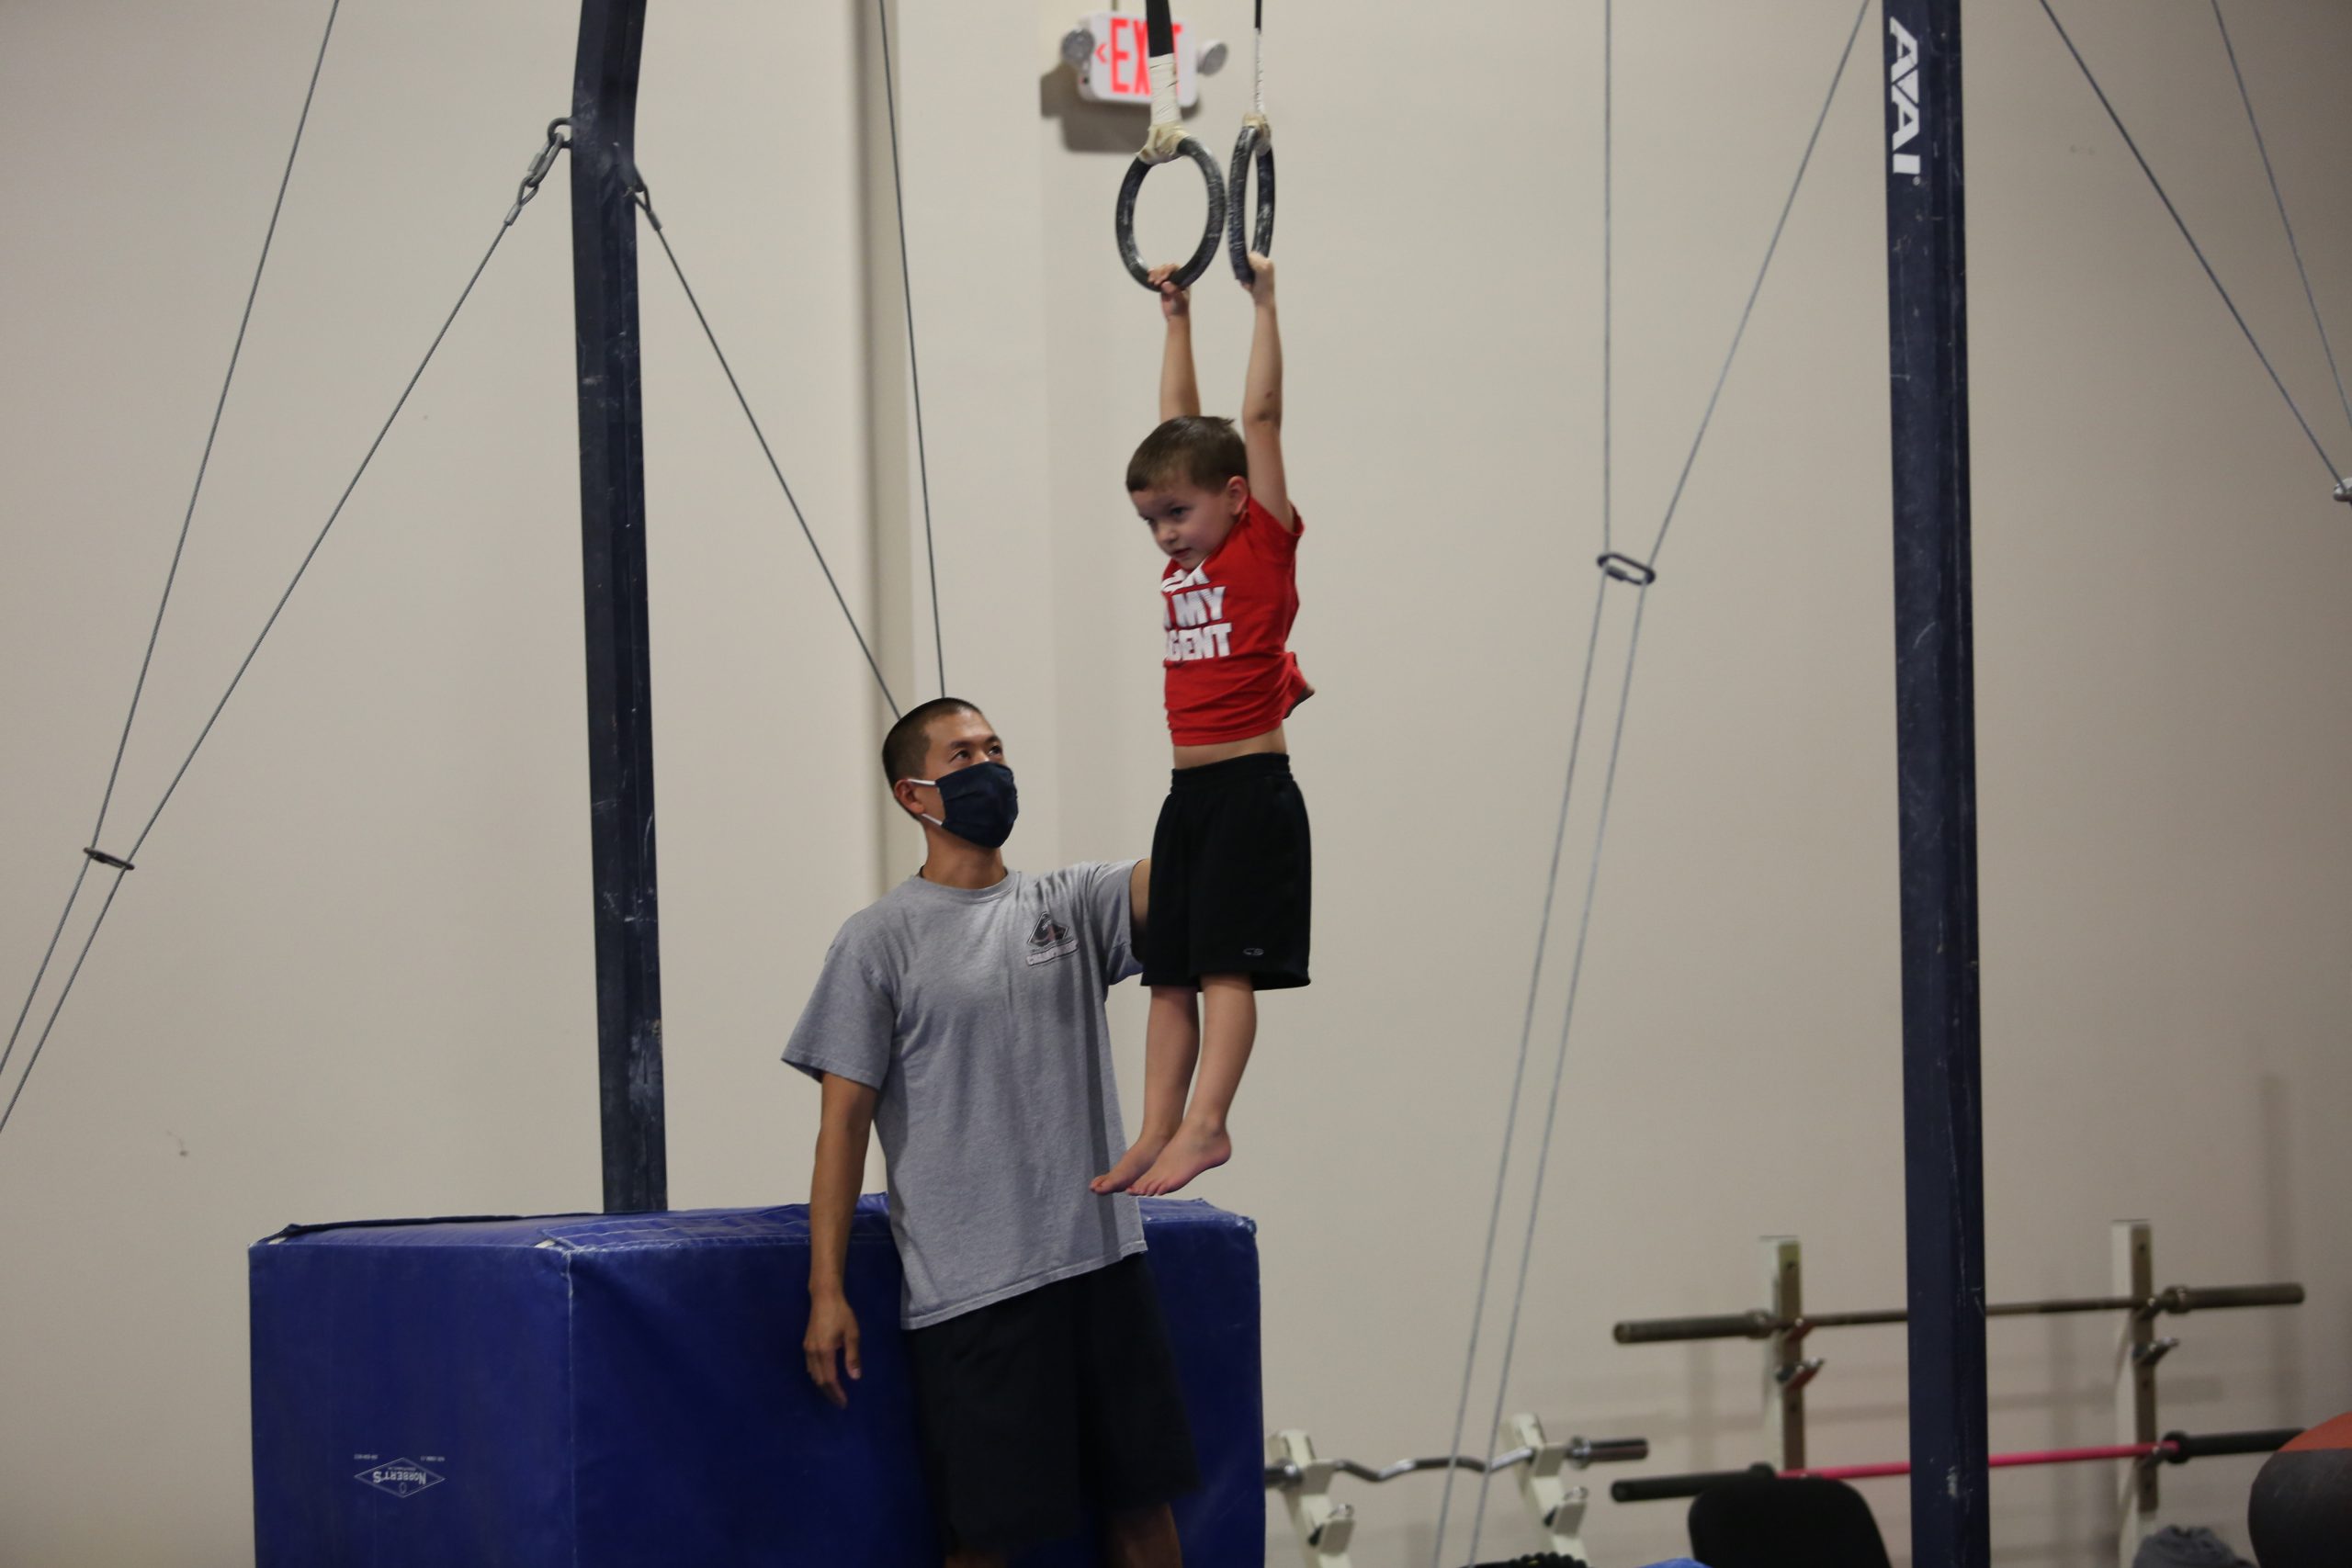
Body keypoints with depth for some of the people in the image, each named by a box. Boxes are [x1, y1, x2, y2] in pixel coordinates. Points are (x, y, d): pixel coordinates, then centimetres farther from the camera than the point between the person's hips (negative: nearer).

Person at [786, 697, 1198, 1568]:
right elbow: (844, 1117, -4)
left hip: (1103, 1263, 4)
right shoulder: (881, 939, 0)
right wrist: (826, 1290, -10)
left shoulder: (1071, 904, 12)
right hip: (970, 1290, -4)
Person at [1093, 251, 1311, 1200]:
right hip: (1188, 789, 8)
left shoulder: (1264, 543, -4)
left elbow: (1260, 415, -7)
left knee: (1226, 964, -11)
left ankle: (1204, 1125, -15)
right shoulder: (1186, 557, 13)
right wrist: (1176, 318, 24)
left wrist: (1263, 304, -6)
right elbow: (1181, 421, 20)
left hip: (1251, 788, -7)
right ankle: (1157, 1134, 7)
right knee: (1169, 973, 6)